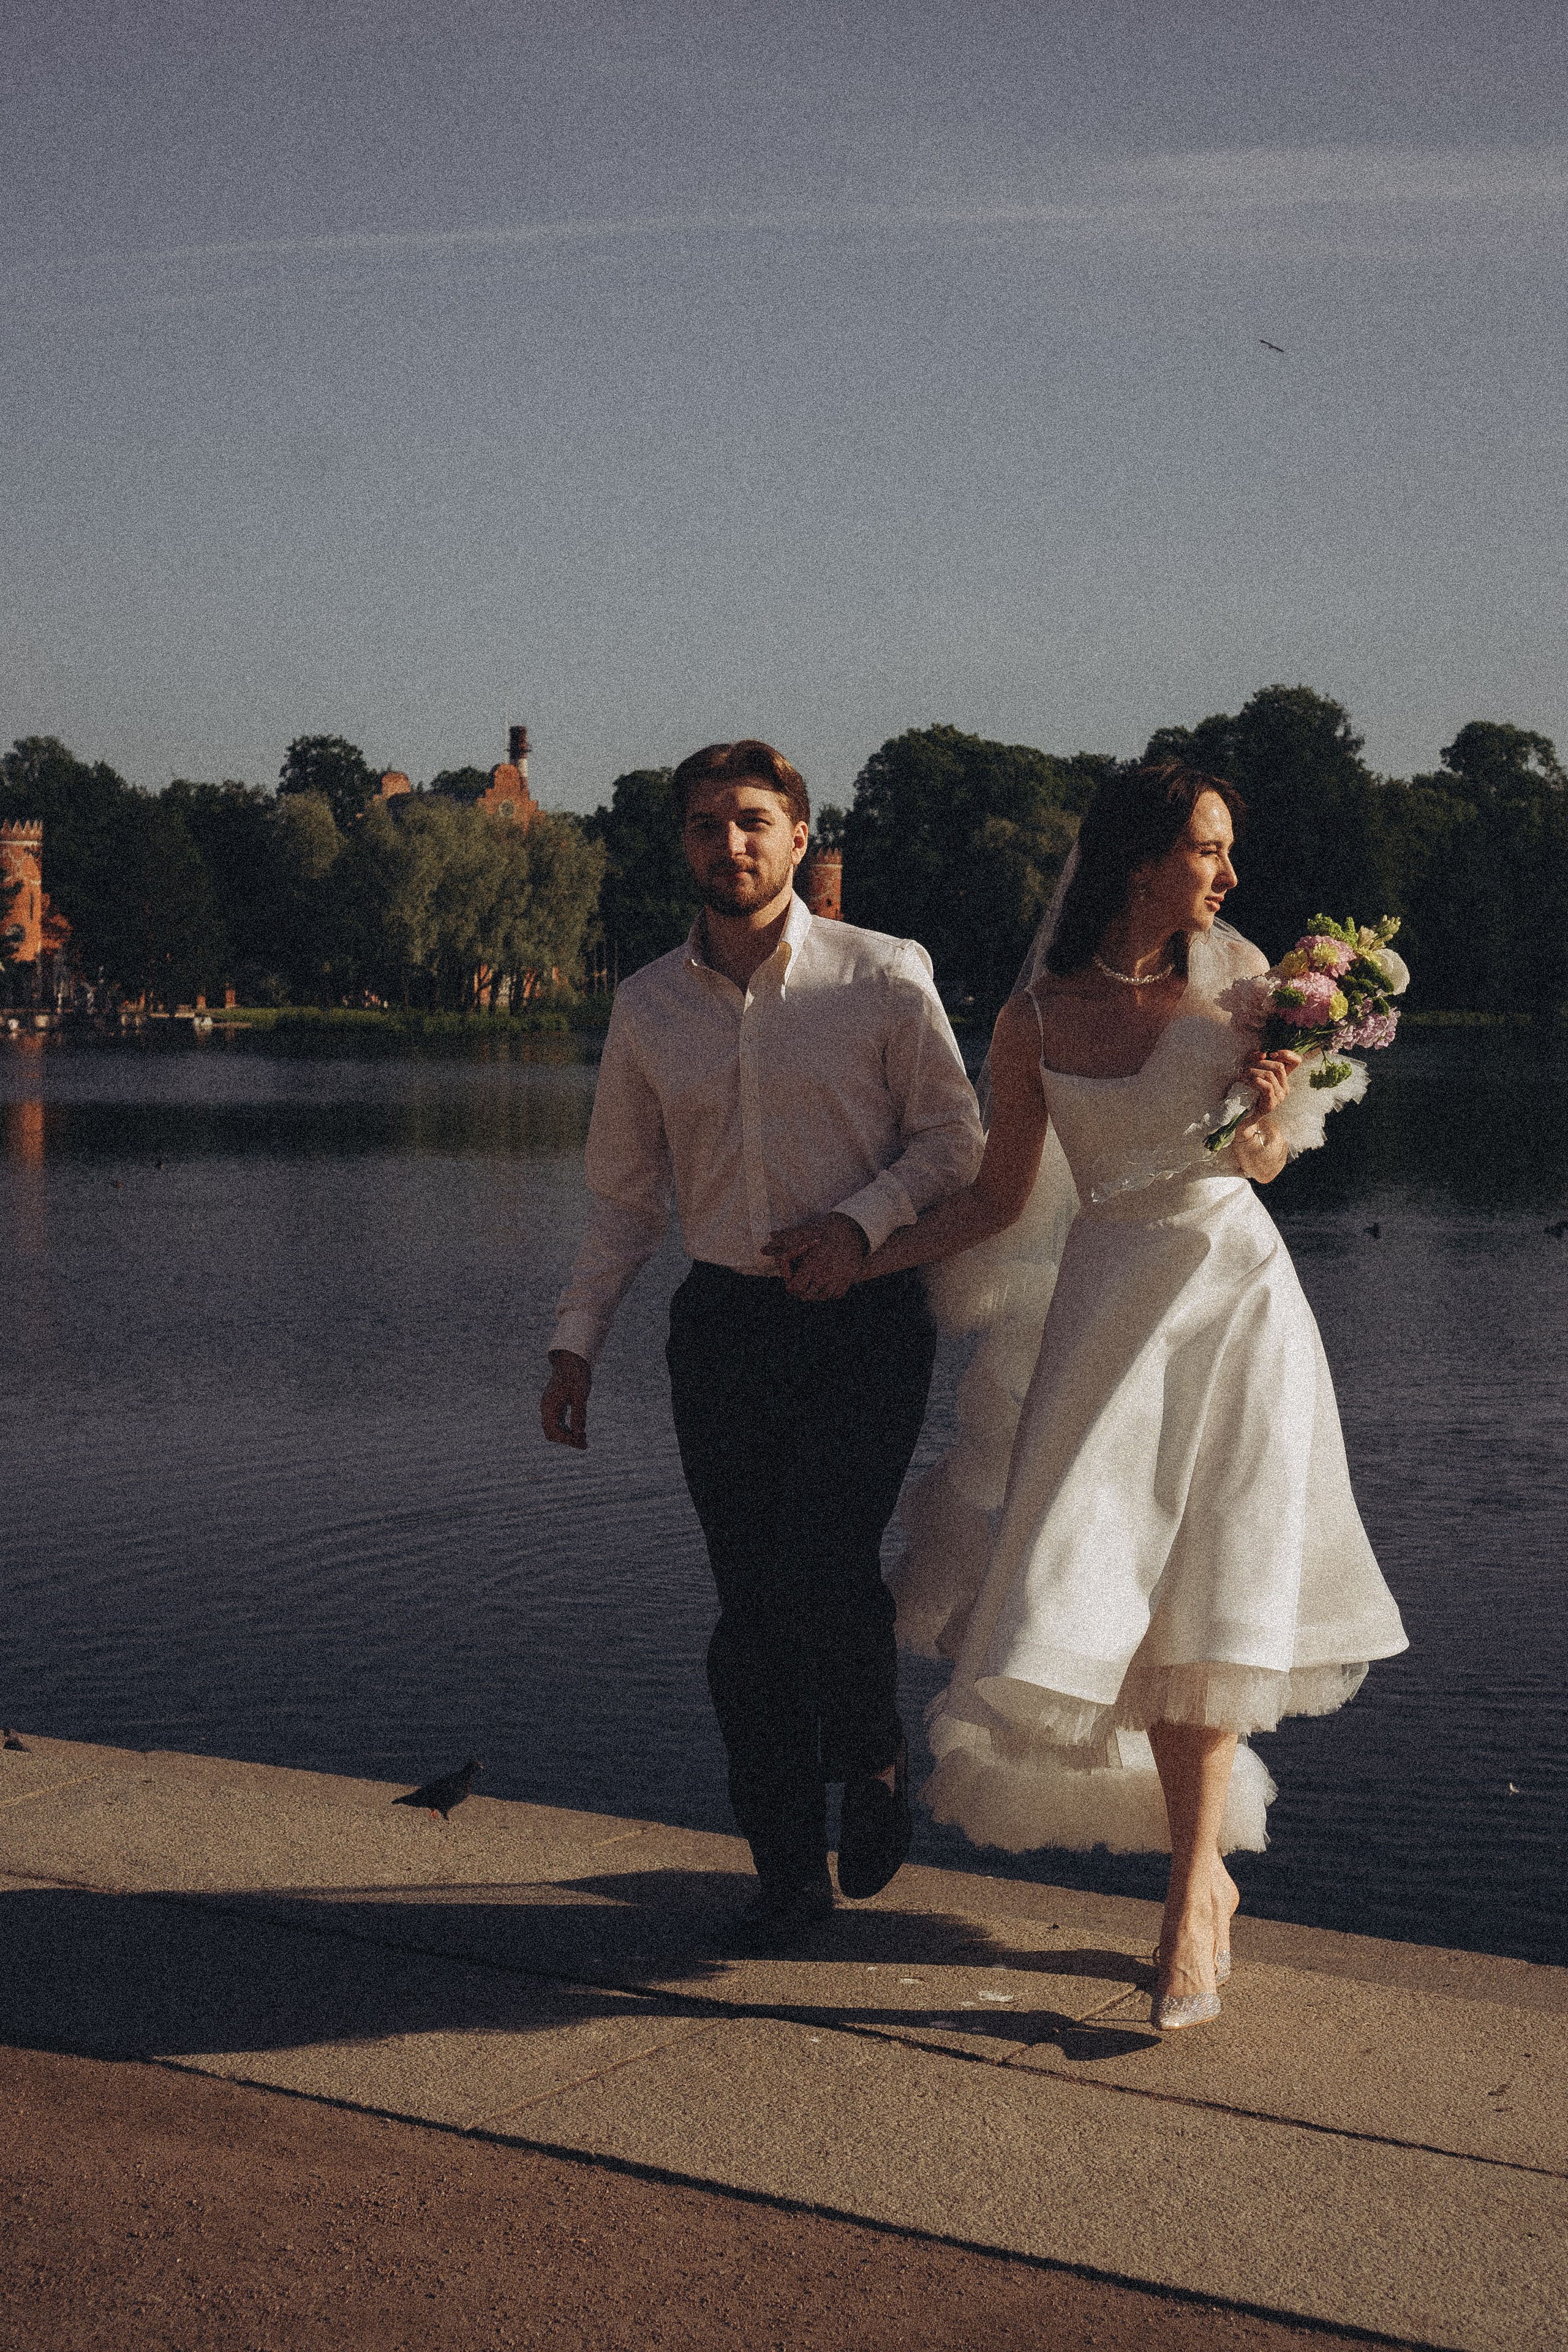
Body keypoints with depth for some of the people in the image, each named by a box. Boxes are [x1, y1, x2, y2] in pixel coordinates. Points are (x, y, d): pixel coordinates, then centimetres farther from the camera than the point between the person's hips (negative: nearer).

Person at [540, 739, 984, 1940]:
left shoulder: (882, 976, -2)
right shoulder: (648, 1004, 8)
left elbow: (955, 1139, 2)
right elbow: (626, 1192, 14)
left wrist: (860, 1219, -15)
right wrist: (576, 1341, 7)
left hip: (865, 1315, -3)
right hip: (725, 1317, 3)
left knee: (824, 1569, -17)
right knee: (751, 1612, 4)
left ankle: (874, 1762, 15)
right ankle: (790, 1869, 18)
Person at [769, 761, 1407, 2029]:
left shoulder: (1236, 974, 1)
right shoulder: (1037, 1019, -2)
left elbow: (1265, 1161, 10)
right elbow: (1000, 1198, 6)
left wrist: (1274, 1108, -12)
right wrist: (866, 1257, -3)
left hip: (1234, 1289, 0)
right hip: (1108, 1302, 1)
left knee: (1210, 1587, -3)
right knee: (1110, 1582, 0)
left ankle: (1189, 1900, 6)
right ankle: (1206, 1872, 22)